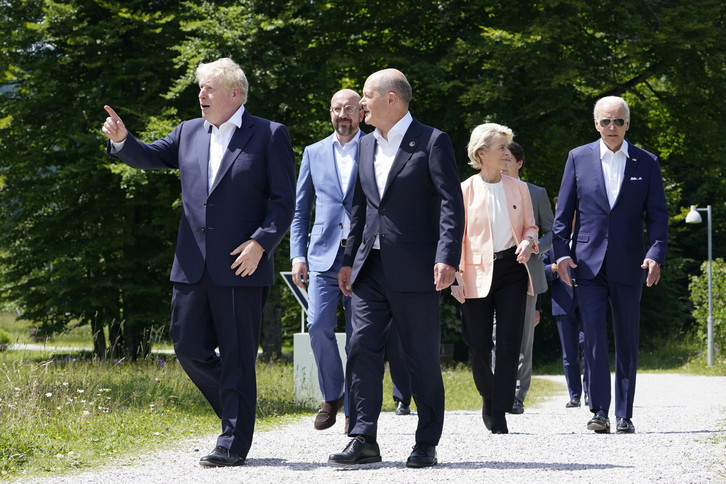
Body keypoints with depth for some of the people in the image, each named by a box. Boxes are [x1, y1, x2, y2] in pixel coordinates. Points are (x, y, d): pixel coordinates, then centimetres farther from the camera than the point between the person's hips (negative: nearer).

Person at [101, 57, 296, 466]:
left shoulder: (270, 135, -2)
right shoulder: (189, 133, 14)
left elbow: (284, 201, -4)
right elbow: (150, 157, 18)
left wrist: (260, 242, -16)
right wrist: (122, 139, -3)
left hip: (241, 267, -5)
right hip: (193, 267, 6)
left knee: (236, 356, -1)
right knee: (189, 347, 7)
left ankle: (234, 445, 4)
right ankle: (237, 409, 28)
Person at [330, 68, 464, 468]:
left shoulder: (432, 142, -5)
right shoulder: (367, 146, 16)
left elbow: (451, 204, -11)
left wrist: (447, 258, -20)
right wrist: (349, 260, 17)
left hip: (414, 270, -6)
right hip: (371, 268, 6)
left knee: (422, 357, 1)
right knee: (363, 347, -4)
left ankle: (427, 445, 8)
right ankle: (363, 440, -3)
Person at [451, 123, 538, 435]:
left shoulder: (518, 189, 8)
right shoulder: (465, 191, 0)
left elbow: (530, 226, 17)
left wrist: (528, 242, -6)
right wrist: (456, 277, -6)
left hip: (511, 269, 2)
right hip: (478, 274, -2)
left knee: (509, 343, -7)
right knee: (478, 346, -1)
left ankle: (500, 416, -3)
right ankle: (489, 400, 27)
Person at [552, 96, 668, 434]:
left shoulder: (646, 163, 5)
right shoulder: (579, 158, 5)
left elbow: (657, 215, 2)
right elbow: (563, 212, 7)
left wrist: (655, 254, -13)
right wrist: (561, 252, -5)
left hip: (628, 265, 1)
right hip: (588, 263, -1)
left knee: (627, 342, 5)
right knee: (594, 336, -11)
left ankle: (624, 416, 12)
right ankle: (599, 412, -11)